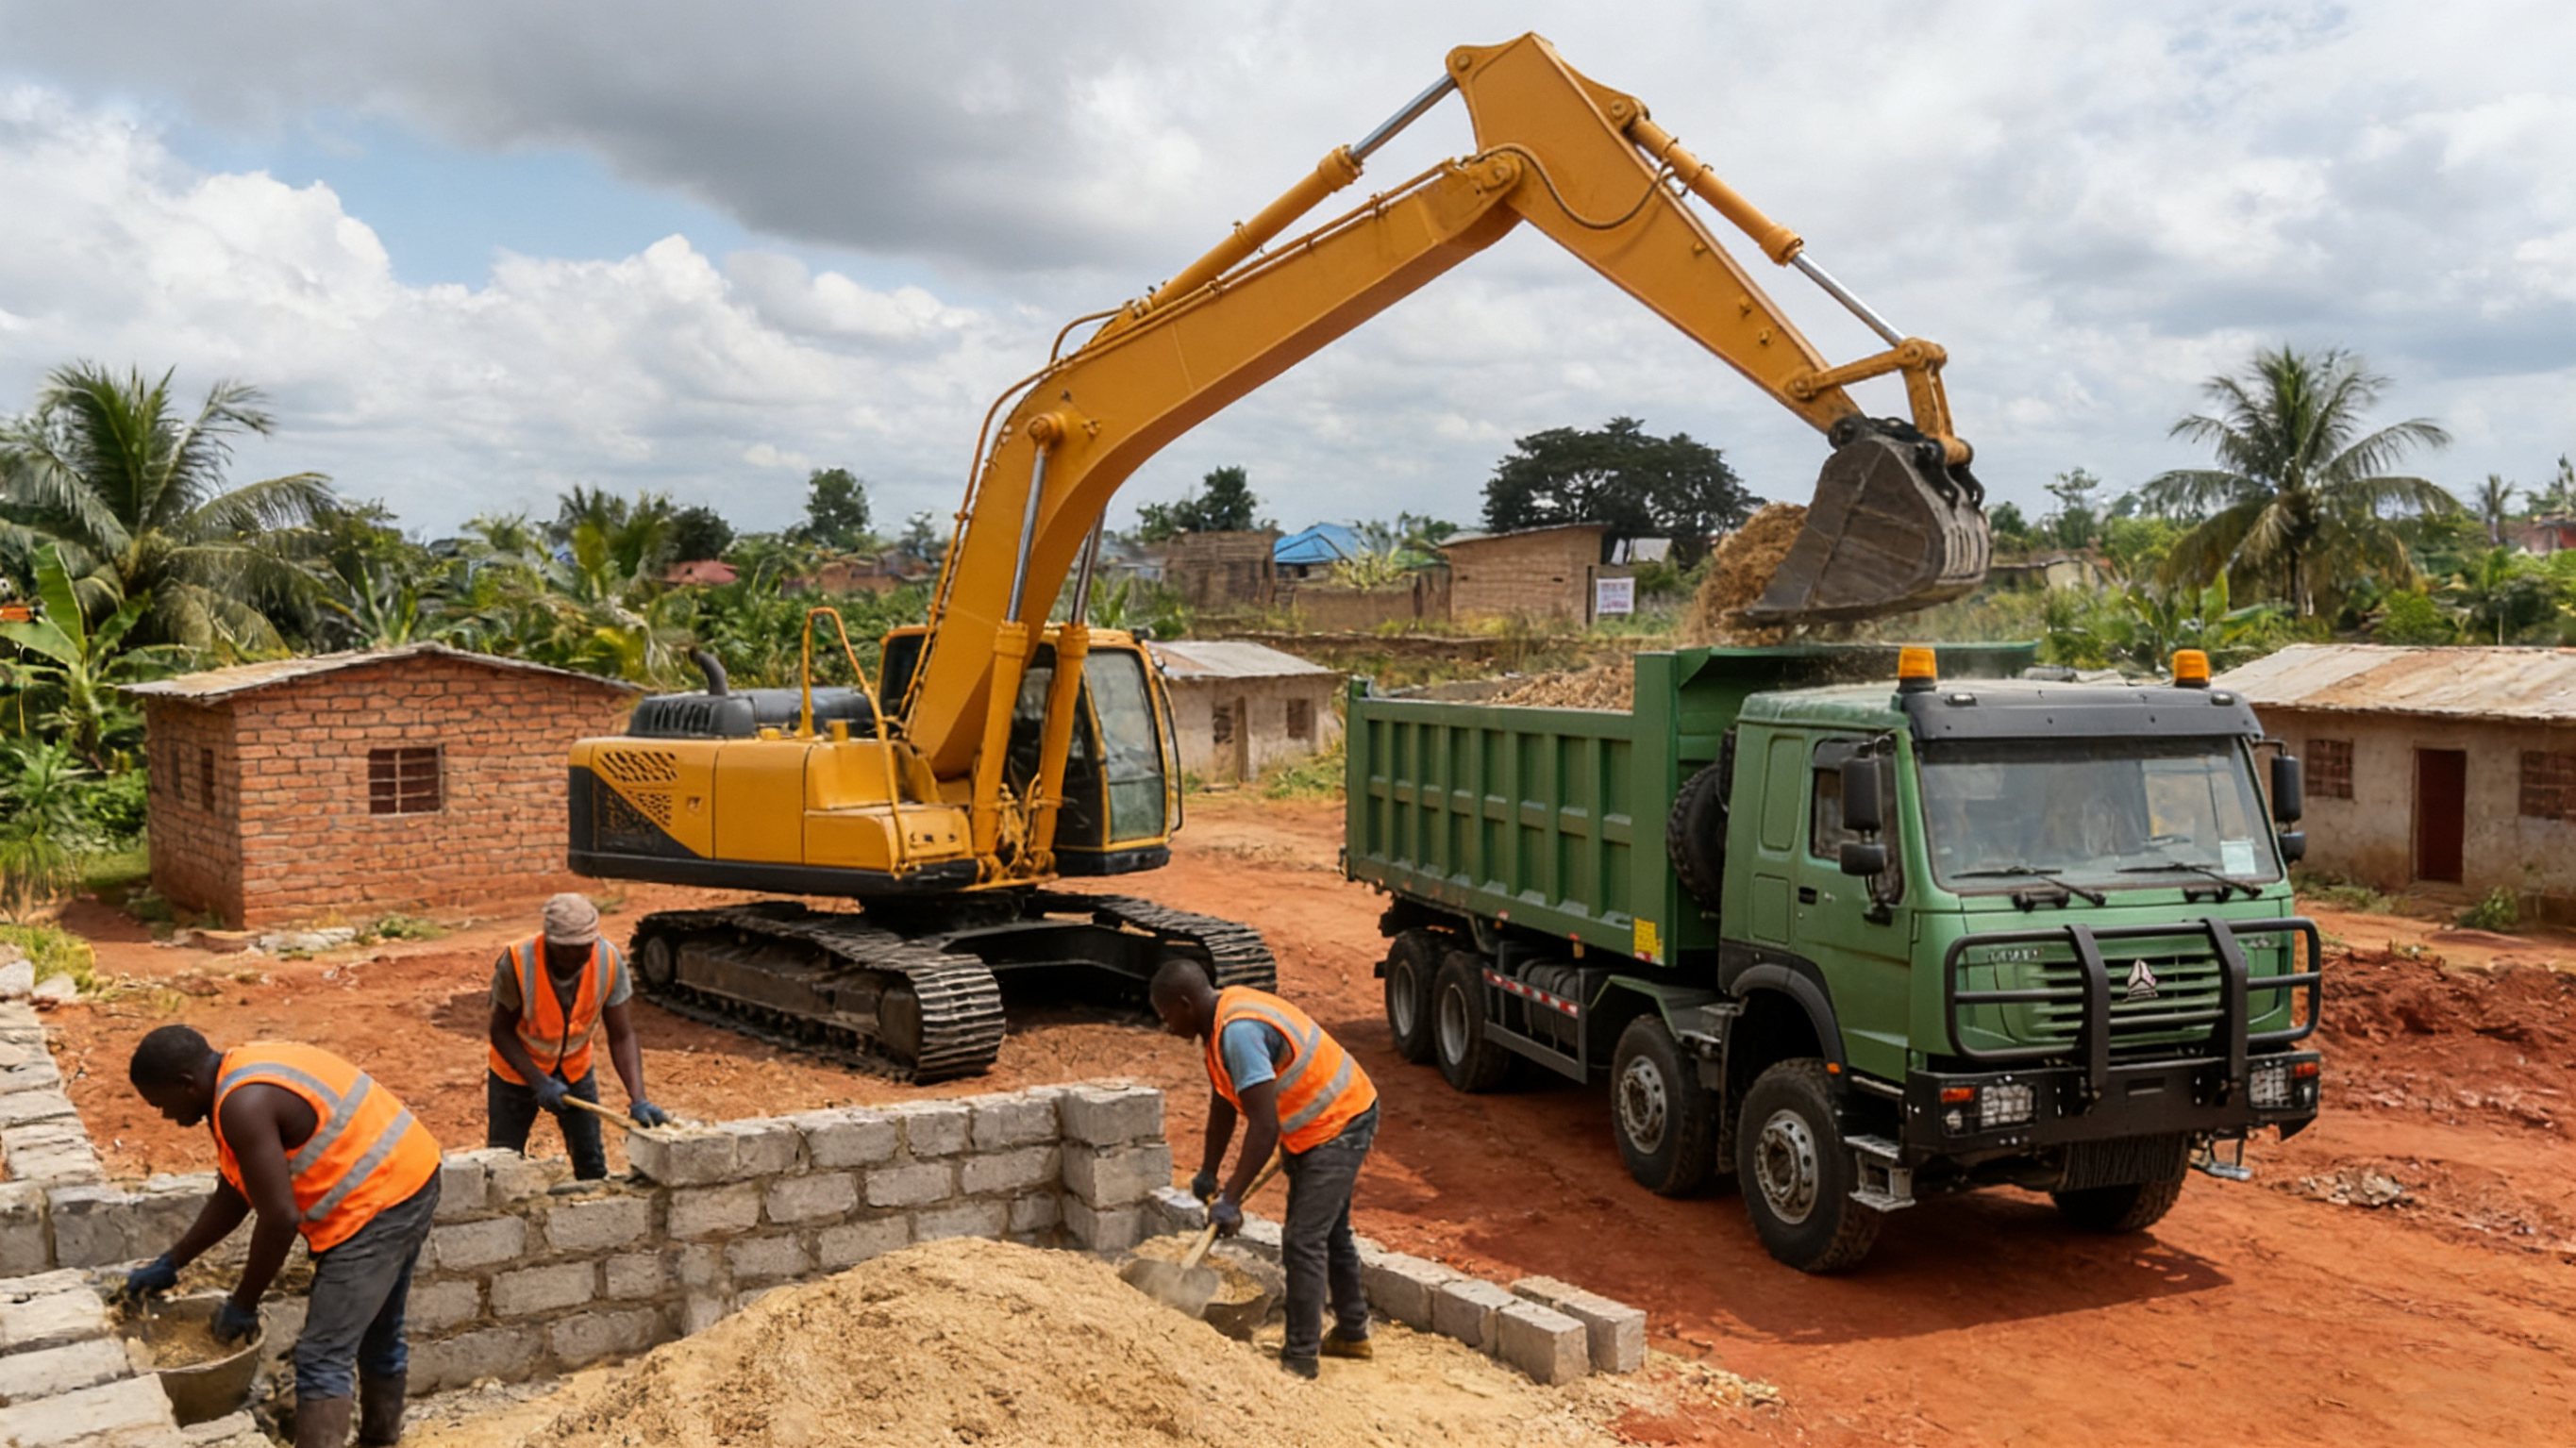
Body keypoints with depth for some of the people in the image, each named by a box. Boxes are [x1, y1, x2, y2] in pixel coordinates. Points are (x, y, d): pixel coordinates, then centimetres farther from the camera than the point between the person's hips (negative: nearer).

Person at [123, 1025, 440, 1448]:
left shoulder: (244, 1106, -21)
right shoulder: (244, 1073, 10)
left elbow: (280, 1220, -21)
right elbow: (234, 1193, 19)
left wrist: (242, 1304, -8)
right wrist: (170, 1263, 22)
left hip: (376, 1205, -11)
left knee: (322, 1359, -9)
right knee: (377, 1333, 25)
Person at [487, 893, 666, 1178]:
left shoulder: (610, 962, -27)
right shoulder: (517, 962, -32)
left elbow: (621, 1037, -21)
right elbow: (501, 1031, -19)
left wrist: (638, 1099, -32)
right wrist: (539, 1082, -29)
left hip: (575, 1068, 2)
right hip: (518, 1069, -2)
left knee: (592, 1165, 7)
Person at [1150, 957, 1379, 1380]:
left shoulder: (1238, 1032, -30)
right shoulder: (1223, 1018, 1)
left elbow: (1264, 1127, -33)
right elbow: (1224, 1103, 12)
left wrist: (1230, 1199, -29)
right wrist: (1208, 1172, 18)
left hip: (1338, 1127, -11)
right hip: (1334, 1119, 11)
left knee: (1303, 1241, -10)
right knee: (1329, 1232, 22)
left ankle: (1300, 1358, -1)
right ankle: (1352, 1334, 37)